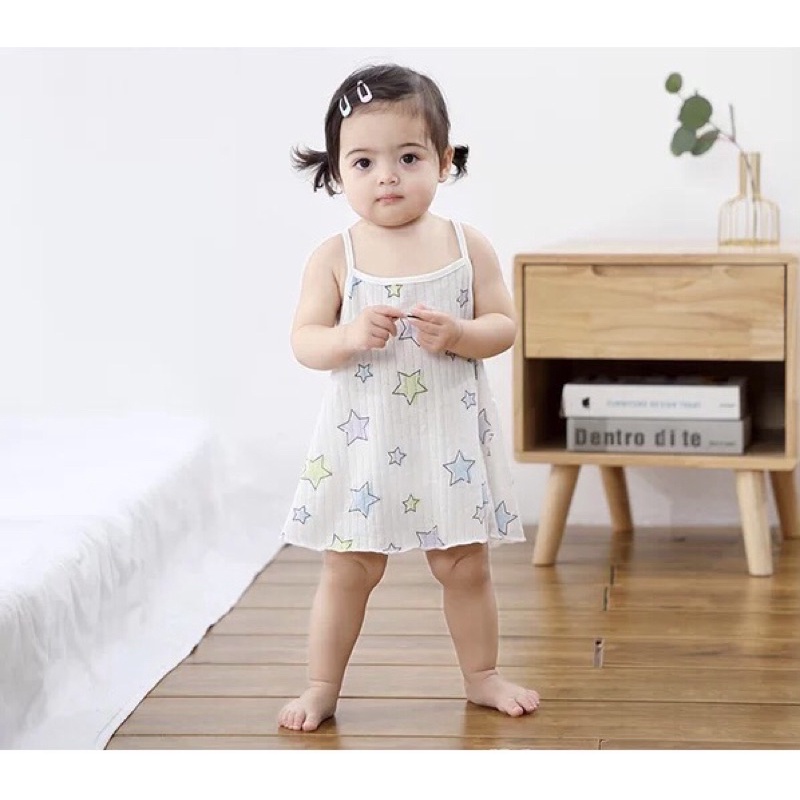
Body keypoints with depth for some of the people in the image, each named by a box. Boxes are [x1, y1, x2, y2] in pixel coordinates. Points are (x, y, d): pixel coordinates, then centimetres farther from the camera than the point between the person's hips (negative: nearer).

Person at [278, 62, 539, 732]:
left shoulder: (466, 245, -2)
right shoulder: (335, 257, -5)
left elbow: (504, 325, -2)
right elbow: (304, 341, -5)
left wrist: (456, 334, -22)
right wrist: (350, 336, -25)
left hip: (449, 437, 1)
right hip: (363, 437, -1)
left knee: (465, 565, 11)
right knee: (348, 570, 6)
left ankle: (482, 676, 29)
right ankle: (322, 687, 18)